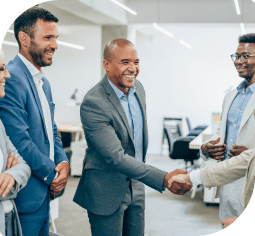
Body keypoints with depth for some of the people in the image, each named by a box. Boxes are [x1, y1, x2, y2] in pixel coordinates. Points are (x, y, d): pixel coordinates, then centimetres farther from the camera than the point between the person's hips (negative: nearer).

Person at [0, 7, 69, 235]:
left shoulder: (43, 82, 13)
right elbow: (19, 141, -23)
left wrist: (63, 161, -1)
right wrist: (53, 174, -11)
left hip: (45, 190, 9)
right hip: (25, 196, -9)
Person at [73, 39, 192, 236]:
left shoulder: (137, 88, 0)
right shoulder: (93, 104, -25)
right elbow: (116, 157, -29)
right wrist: (164, 179, -33)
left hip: (135, 185, 7)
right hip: (107, 193, -7)